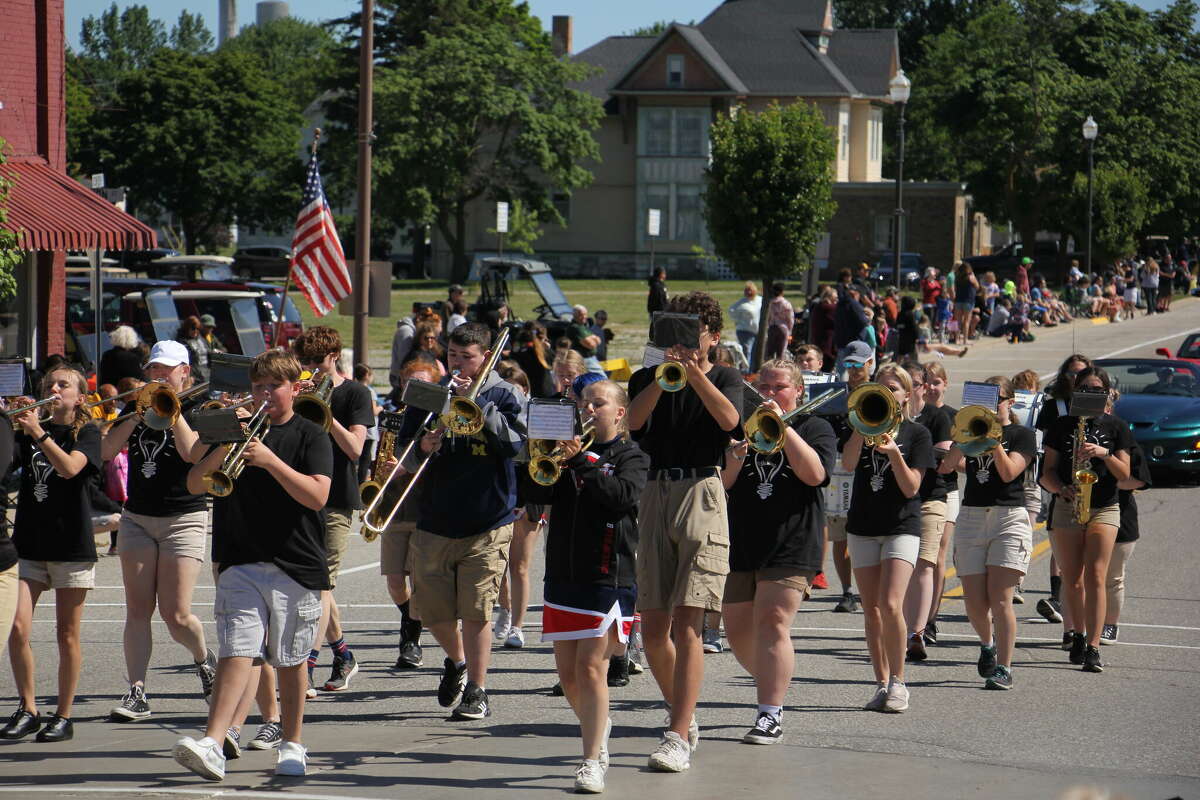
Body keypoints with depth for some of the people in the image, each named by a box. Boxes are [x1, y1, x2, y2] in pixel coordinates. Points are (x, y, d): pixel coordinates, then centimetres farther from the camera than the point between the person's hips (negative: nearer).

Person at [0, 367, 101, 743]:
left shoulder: (86, 432, 1)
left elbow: (70, 468, -18)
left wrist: (38, 432, -25)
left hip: (71, 544, -3)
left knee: (67, 635, 2)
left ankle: (63, 716, 11)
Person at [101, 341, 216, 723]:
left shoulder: (198, 408, 0)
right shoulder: (137, 408, 13)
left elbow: (192, 453, -17)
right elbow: (107, 450, 0)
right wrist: (139, 413, -9)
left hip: (184, 517, -4)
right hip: (137, 517, 4)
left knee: (176, 615, -8)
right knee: (137, 609, -3)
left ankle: (205, 659, 22)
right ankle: (137, 692, -3)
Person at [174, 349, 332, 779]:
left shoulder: (310, 437, 3)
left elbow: (316, 495, -12)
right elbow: (194, 483, 5)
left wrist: (270, 460, -21)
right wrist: (226, 447, -10)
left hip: (296, 566, -1)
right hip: (242, 563, 1)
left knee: (291, 660, 7)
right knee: (236, 652, -12)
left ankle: (292, 744, 20)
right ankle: (213, 744, -22)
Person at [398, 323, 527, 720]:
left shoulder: (504, 396, 1)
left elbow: (514, 442, -16)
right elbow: (405, 460, 7)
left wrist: (476, 401, -19)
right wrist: (422, 449, -17)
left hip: (487, 525, -3)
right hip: (434, 521, 3)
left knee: (476, 611, -8)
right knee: (434, 609, 8)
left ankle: (476, 691, 2)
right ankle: (456, 662, 36)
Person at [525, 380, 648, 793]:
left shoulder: (631, 456, 2)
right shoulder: (570, 448, 13)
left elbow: (623, 495, -17)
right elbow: (535, 493, 0)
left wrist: (581, 461, -19)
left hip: (609, 575, -5)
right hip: (563, 573, 5)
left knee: (591, 666, -12)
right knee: (568, 673, 8)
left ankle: (592, 762, -9)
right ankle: (598, 726, 35)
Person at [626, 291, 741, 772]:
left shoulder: (725, 377, 9)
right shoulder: (648, 378, 14)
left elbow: (729, 419, -13)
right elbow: (635, 419, -6)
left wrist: (694, 372, -21)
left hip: (702, 493, -3)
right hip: (656, 493, 3)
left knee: (686, 623, -13)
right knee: (653, 627, 4)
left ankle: (678, 737, -15)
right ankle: (684, 716, 25)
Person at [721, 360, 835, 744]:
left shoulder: (815, 428, 7)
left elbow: (814, 474, -12)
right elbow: (720, 485, 5)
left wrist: (784, 427, -16)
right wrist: (735, 459, -16)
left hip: (791, 545, -4)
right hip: (740, 544, 4)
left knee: (773, 623, -15)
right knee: (738, 630, 8)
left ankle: (771, 716, -16)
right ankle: (774, 687, 32)